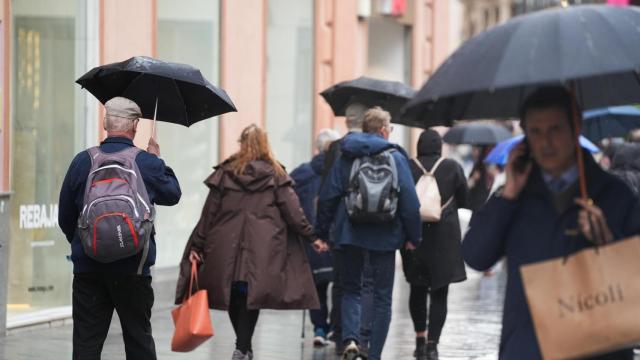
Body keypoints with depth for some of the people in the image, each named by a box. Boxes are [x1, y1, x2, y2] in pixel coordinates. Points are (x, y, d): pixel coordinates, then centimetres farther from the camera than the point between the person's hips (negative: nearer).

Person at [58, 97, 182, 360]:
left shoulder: (82, 161, -2)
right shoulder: (148, 163, -5)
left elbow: (65, 217, 4)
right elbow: (173, 195, 14)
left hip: (88, 267, 1)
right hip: (133, 269, -1)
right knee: (139, 338, 11)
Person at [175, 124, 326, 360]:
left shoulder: (224, 173, 7)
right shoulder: (276, 175, 3)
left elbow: (209, 213, 7)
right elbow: (293, 211, -1)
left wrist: (197, 246, 10)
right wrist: (311, 236, 8)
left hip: (227, 248, 1)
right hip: (263, 250, -1)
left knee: (234, 296, 13)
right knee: (250, 298, 1)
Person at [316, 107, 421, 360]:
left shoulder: (345, 157, 3)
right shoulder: (396, 157, -4)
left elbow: (328, 197, 2)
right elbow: (409, 201, -7)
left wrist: (322, 232, 9)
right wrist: (413, 236, 1)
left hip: (349, 234, 2)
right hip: (384, 235, -2)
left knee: (351, 289, 15)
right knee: (382, 296, 9)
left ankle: (350, 338, -9)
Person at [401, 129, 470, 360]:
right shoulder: (452, 167, -2)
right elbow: (464, 200, 6)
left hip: (414, 236, 1)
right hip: (445, 238, -1)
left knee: (418, 290, 16)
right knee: (439, 294, 2)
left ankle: (420, 339, 18)